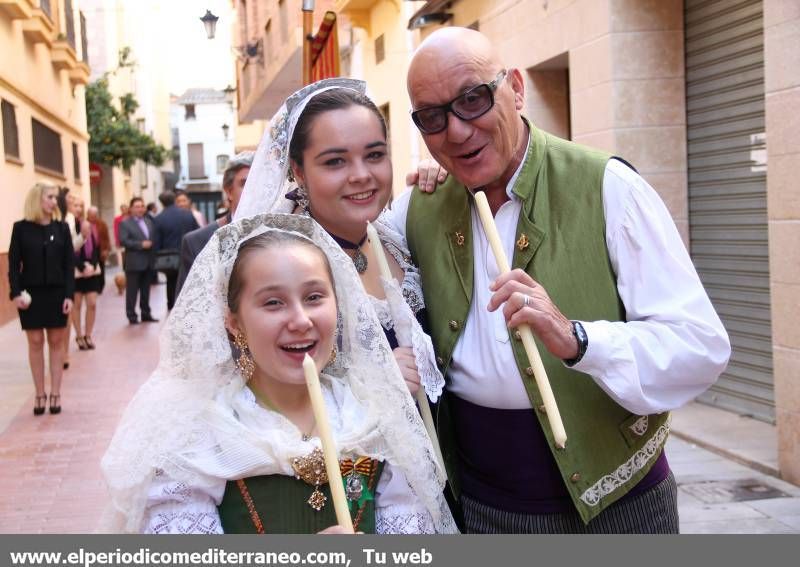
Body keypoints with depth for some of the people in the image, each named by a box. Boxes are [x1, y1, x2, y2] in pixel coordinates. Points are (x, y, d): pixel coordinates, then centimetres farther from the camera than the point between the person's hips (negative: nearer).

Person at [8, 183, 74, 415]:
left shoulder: (61, 228, 2)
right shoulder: (21, 228, -2)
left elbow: (68, 264, 2)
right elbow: (13, 263, -1)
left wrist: (69, 295, -6)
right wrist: (15, 292, -12)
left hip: (56, 292, 1)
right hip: (31, 293, -1)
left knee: (56, 342, 5)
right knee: (35, 342, 3)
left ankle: (55, 393, 12)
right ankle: (40, 393, 12)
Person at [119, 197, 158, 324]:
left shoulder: (149, 222, 14)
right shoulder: (125, 223, -2)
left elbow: (154, 238, 13)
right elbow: (123, 241, -13)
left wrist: (152, 244, -8)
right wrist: (141, 244, -19)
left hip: (148, 262, 5)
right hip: (134, 263, -5)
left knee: (146, 290, 12)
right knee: (132, 291, -1)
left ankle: (146, 314, 19)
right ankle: (132, 316, 3)